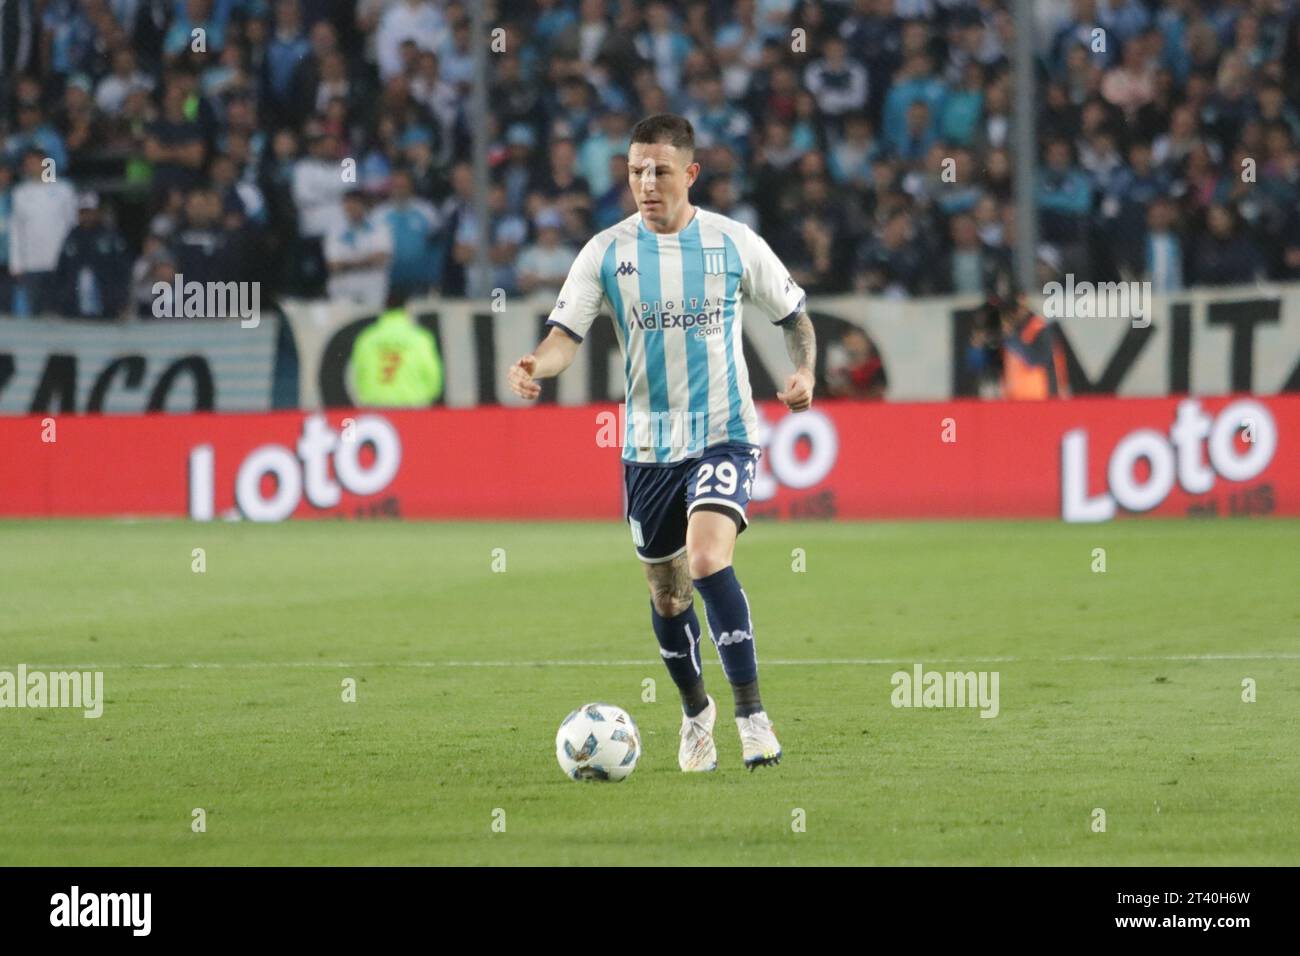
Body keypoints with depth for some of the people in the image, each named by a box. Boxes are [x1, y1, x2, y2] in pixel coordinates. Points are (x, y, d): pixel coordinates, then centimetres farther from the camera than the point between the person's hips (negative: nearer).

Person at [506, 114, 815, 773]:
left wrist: (804, 372, -8)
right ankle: (696, 712, 36)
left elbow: (794, 316, 11)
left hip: (724, 434, -3)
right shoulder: (607, 252, -2)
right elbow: (566, 335, -8)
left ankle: (751, 713, -19)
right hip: (649, 443, 3)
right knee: (667, 595, 11)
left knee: (707, 559, -26)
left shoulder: (735, 243, -2)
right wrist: (535, 365, -31)